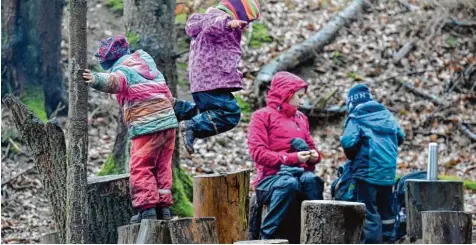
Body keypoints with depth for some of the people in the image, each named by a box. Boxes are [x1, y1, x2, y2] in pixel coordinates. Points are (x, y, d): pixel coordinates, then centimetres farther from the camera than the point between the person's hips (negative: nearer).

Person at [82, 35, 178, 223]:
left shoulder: (122, 70, -6)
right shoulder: (146, 61, 21)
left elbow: (114, 81, -33)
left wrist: (97, 80, -51)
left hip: (147, 126, -8)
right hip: (168, 120, 8)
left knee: (140, 168, -4)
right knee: (162, 167, 14)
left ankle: (147, 209, -10)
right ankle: (163, 206, 13)